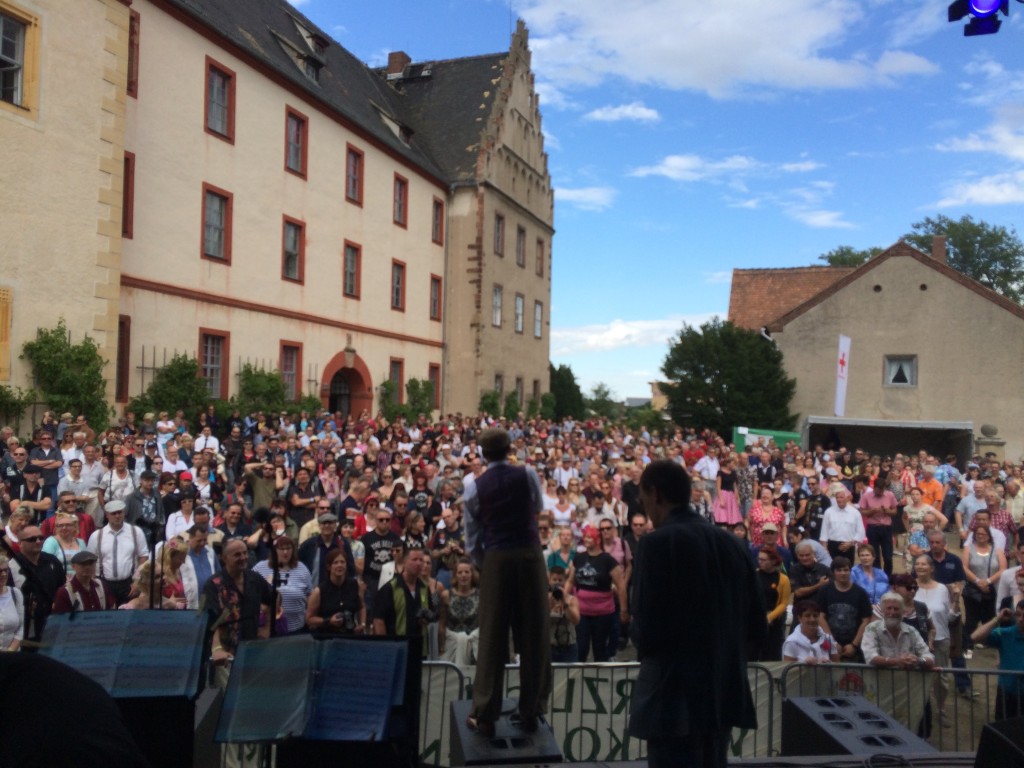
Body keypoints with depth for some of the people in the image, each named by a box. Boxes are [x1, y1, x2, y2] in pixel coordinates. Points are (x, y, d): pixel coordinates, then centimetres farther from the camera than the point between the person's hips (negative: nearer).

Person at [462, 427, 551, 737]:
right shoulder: (528, 475, 0)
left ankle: (484, 715, 10)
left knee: (492, 637, 5)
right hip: (530, 556, 1)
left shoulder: (474, 486, -1)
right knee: (534, 635, 9)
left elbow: (472, 540, 2)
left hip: (495, 560, 0)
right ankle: (530, 712, 16)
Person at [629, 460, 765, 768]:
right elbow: (757, 628, 9)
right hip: (724, 693, 7)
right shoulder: (732, 543, 5)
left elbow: (647, 631, -17)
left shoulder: (658, 542, -14)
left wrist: (643, 642, 4)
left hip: (674, 696, -7)